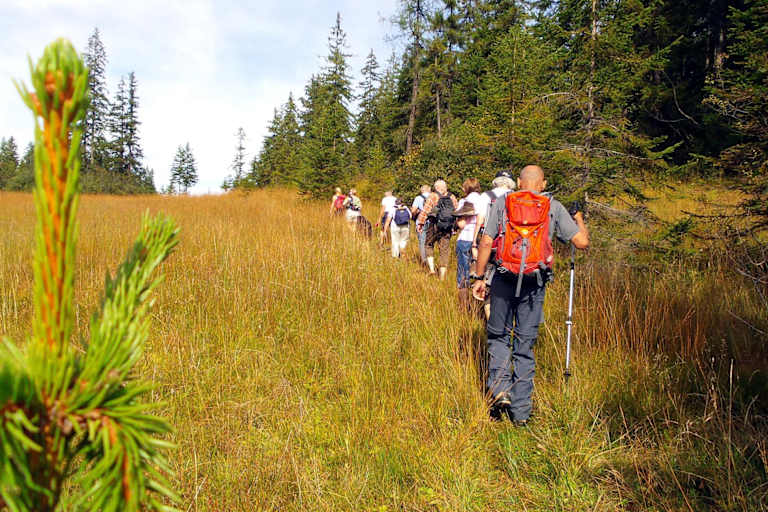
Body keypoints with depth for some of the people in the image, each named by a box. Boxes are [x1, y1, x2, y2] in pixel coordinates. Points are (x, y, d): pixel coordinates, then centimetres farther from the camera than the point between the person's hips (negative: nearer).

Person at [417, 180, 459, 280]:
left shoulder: (433, 196, -3)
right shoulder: (452, 197, 8)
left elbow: (425, 210, -9)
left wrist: (420, 223, -5)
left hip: (435, 227, -3)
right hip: (448, 228, 3)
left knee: (429, 245, 17)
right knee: (445, 250, 7)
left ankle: (432, 268, 5)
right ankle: (442, 276, 8)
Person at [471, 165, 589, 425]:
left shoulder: (502, 203, 6)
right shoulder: (554, 207, 6)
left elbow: (486, 242, 0)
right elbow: (582, 242, 3)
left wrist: (479, 277, 7)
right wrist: (579, 220, 24)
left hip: (504, 278, 0)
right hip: (534, 283, 1)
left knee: (498, 336, 17)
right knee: (525, 344, 9)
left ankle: (499, 390, -1)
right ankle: (520, 411, 14)